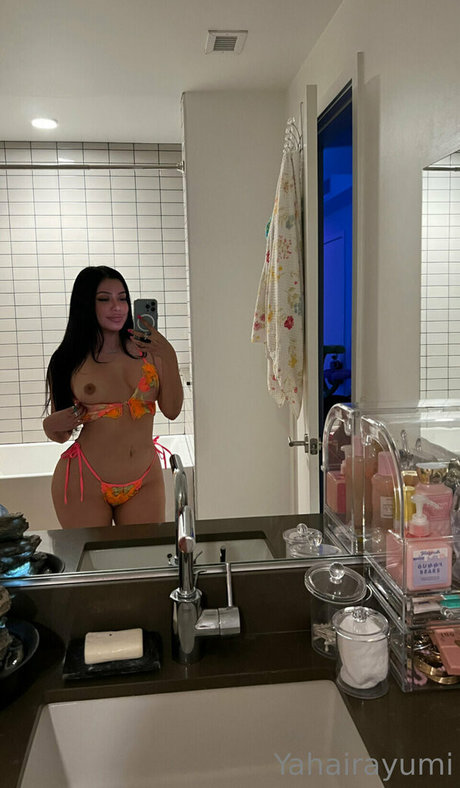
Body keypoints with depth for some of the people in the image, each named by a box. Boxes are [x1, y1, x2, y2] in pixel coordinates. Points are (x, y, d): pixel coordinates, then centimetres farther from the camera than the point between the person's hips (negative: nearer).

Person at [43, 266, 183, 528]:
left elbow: (172, 410, -6)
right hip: (84, 484, -1)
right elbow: (60, 435, 7)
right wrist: (52, 425, -15)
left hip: (145, 482, 2)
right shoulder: (68, 361, -2)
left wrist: (169, 357, -14)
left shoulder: (146, 350, 0)